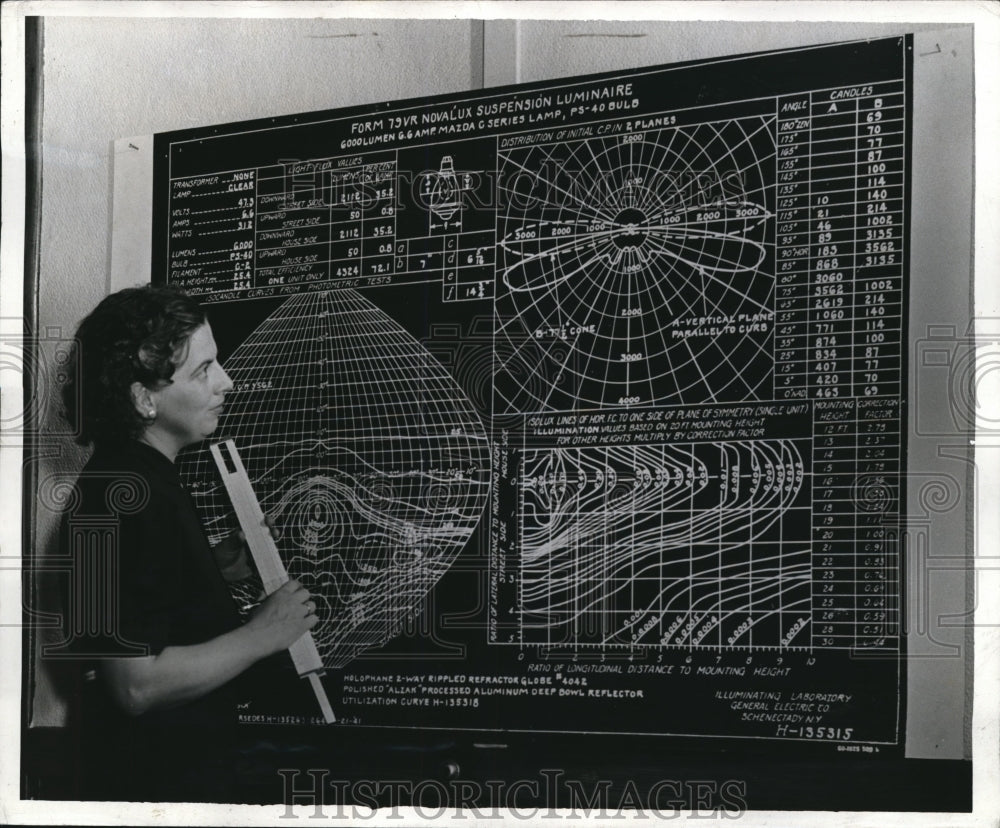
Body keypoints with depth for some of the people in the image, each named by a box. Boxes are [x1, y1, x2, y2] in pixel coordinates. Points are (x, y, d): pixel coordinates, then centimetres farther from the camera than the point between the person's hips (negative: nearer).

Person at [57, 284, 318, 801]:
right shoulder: (125, 500, -25)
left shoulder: (142, 473, 6)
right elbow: (138, 684, -28)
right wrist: (261, 636, -19)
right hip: (153, 785, -10)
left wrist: (217, 566, 6)